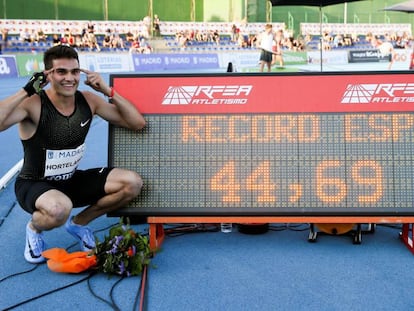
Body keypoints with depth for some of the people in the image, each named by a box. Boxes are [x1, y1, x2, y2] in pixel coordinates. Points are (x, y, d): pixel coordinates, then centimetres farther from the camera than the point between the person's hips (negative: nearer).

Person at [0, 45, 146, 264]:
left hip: (72, 181, 6)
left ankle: (79, 223, 12)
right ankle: (34, 228, 1)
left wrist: (108, 91, -14)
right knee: (60, 209, -40)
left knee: (132, 183, -11)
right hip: (33, 185, -5)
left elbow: (138, 123, -4)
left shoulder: (88, 100, -5)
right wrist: (26, 90, -33)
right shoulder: (33, 104, -21)